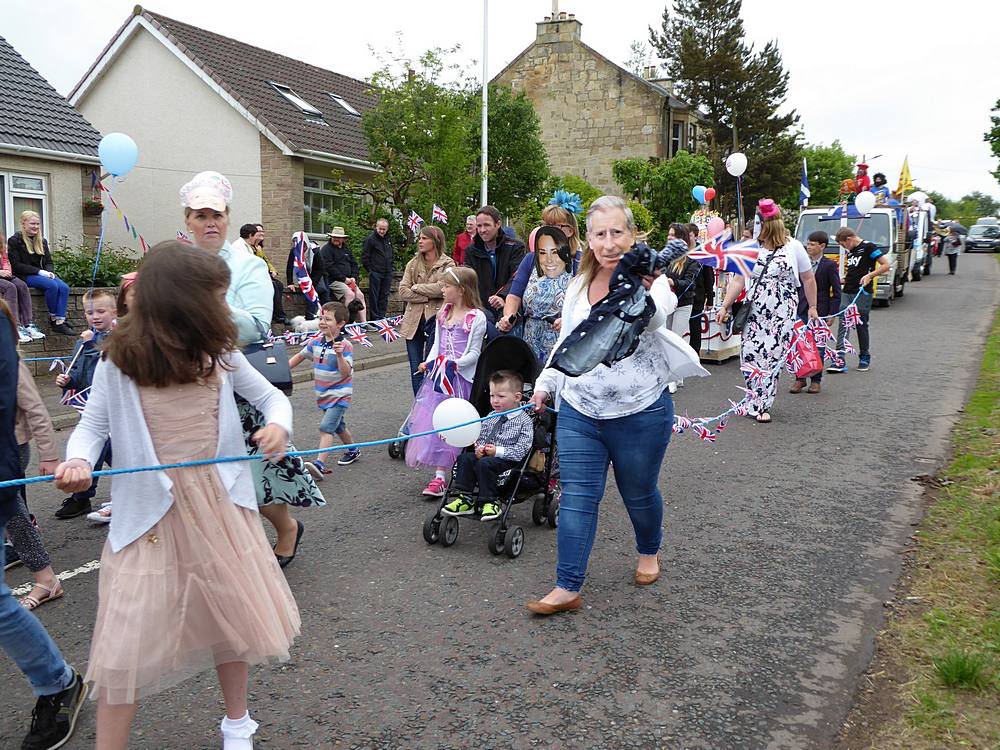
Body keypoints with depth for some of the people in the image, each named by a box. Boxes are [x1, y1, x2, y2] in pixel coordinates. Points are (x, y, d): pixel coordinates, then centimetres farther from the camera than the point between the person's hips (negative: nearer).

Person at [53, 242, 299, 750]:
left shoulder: (218, 353, -3)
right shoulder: (119, 363, -10)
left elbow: (271, 397, 7)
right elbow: (93, 424, 1)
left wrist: (278, 425, -14)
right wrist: (79, 459, -20)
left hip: (219, 503, 3)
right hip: (150, 513, -3)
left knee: (232, 615, 16)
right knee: (128, 640, -3)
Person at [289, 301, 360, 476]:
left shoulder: (345, 345, -18)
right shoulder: (315, 342, 1)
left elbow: (346, 373, -25)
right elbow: (300, 356, 17)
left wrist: (340, 355, -39)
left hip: (339, 394, -7)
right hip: (323, 394, 7)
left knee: (326, 427, -19)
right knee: (338, 426, 22)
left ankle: (319, 463, -25)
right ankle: (353, 450, 43)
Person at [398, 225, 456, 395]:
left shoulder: (447, 264, 0)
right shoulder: (413, 264, 11)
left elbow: (442, 288, -16)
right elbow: (403, 292, 2)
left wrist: (416, 287, -6)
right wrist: (428, 296, -8)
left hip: (435, 318, -4)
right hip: (413, 319, 4)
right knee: (416, 370, 6)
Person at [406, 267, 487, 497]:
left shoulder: (476, 317, -8)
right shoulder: (443, 313, 12)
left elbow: (474, 353, -10)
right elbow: (437, 343, 15)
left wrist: (455, 363, -23)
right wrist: (429, 362, -1)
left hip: (461, 376, -6)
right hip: (438, 374, 6)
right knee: (435, 421, -1)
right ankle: (440, 476, 1)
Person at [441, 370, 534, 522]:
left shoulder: (524, 421, -9)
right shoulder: (491, 416, 12)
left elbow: (521, 449, -14)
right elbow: (482, 437, 20)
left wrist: (498, 451, -20)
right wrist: (480, 448, -3)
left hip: (509, 461, -7)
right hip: (486, 455, 7)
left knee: (484, 463, -31)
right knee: (465, 457, -15)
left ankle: (490, 503, -18)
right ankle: (464, 499, -12)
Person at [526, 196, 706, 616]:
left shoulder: (650, 279, -13)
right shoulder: (579, 285, 5)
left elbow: (653, 318, -37)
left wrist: (644, 293, -58)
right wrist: (545, 384, 12)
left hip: (641, 414, -3)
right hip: (579, 412, 4)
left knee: (639, 494, 15)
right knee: (577, 497, 1)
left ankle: (649, 553, 44)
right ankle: (567, 588, 7)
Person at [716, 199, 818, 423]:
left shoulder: (793, 247, 0)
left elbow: (808, 279, 7)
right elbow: (738, 280, 2)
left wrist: (812, 307, 8)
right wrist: (725, 306, -4)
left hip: (782, 314, -2)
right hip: (754, 312, 2)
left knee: (773, 357, -2)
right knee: (750, 355, -3)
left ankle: (761, 405, 8)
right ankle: (756, 403, 14)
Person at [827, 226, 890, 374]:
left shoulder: (869, 247, -7)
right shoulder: (850, 251, 16)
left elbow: (886, 265, -12)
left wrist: (869, 275, -20)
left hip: (863, 293, -7)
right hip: (846, 292, 7)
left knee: (862, 325, 3)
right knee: (843, 324, -5)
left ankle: (865, 358, 18)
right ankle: (840, 360, -10)